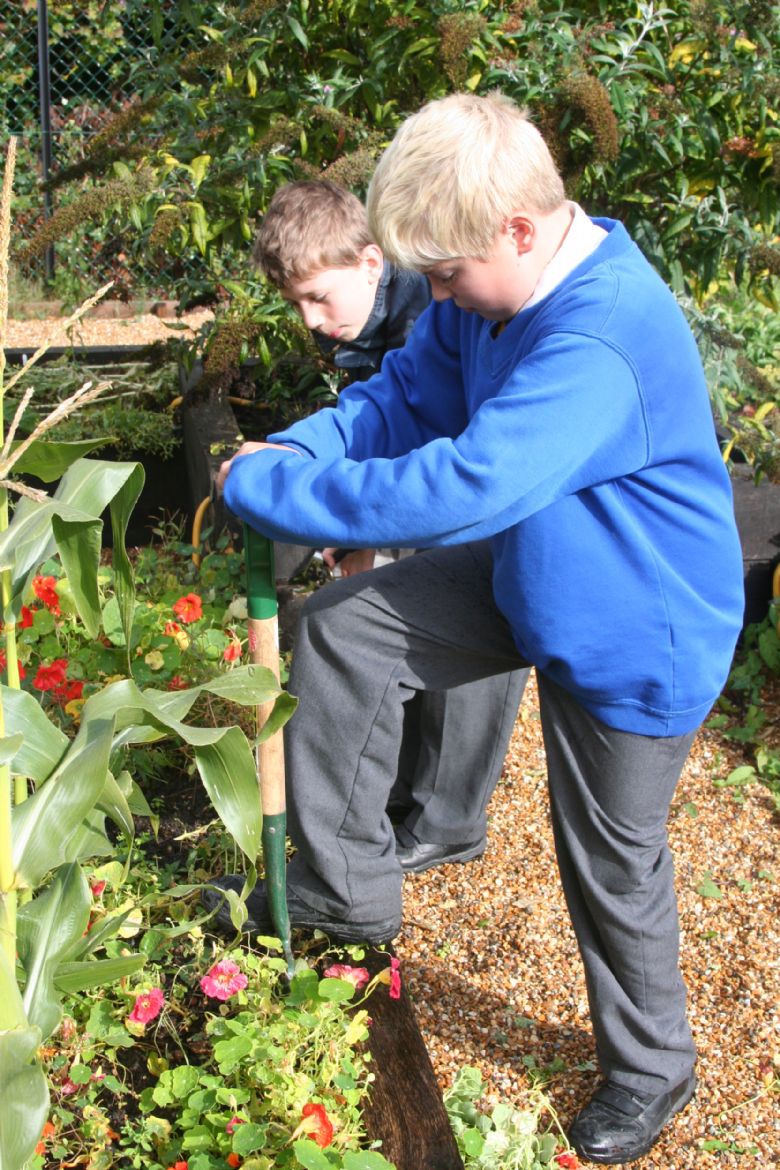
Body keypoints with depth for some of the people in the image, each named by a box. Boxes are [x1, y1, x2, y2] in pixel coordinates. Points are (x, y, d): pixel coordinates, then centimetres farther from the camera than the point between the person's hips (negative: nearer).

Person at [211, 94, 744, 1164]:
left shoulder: (604, 343, -37)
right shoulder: (490, 290, -7)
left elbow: (458, 487, -43)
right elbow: (407, 396, 4)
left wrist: (262, 486, -34)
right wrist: (301, 448, -15)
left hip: (635, 634, -8)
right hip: (525, 577, 8)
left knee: (612, 863, 9)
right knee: (342, 630, 0)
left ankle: (651, 1067, 38)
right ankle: (346, 889, 15)